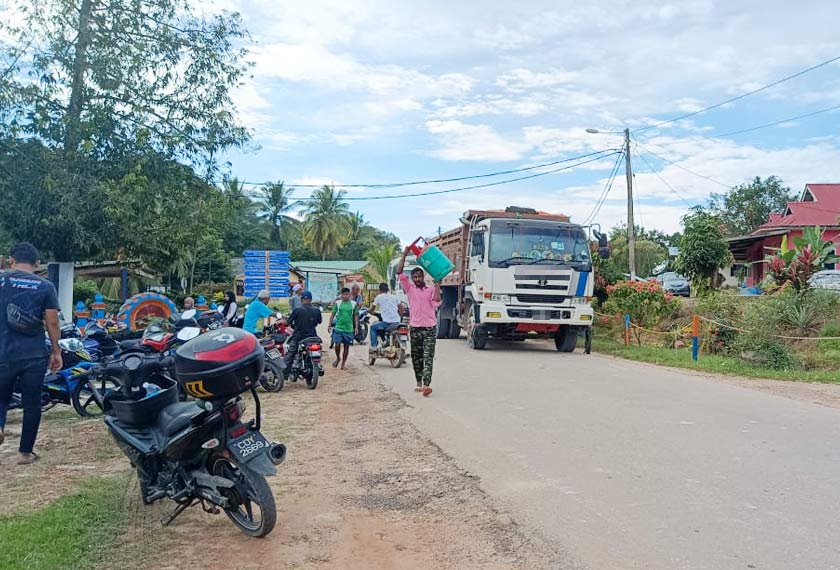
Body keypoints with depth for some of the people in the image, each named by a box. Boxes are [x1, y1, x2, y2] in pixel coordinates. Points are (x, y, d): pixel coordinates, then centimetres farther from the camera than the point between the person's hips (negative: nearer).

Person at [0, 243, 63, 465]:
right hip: (34, 355, -1)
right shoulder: (46, 287, -2)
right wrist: (56, 352, 6)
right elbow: (52, 322, -4)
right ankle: (25, 452, 16)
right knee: (32, 403, 10)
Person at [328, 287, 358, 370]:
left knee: (346, 346, 6)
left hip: (349, 329, 1)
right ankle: (338, 358, 20)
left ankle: (343, 363, 18)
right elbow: (333, 314, 6)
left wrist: (356, 327, 2)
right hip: (338, 328, -1)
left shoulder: (353, 304, 3)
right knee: (337, 344, -9)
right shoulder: (338, 303, 2)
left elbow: (356, 316, 7)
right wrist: (330, 325, 2)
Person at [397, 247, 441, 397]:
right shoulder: (409, 288, 8)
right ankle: (419, 383, 22)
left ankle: (426, 385, -20)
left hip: (430, 328, -2)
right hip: (415, 328, 2)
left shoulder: (431, 290, 7)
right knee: (416, 357, 9)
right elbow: (399, 272, 0)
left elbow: (436, 301, -12)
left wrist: (438, 284, -11)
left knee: (428, 357, -10)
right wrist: (404, 254, -2)